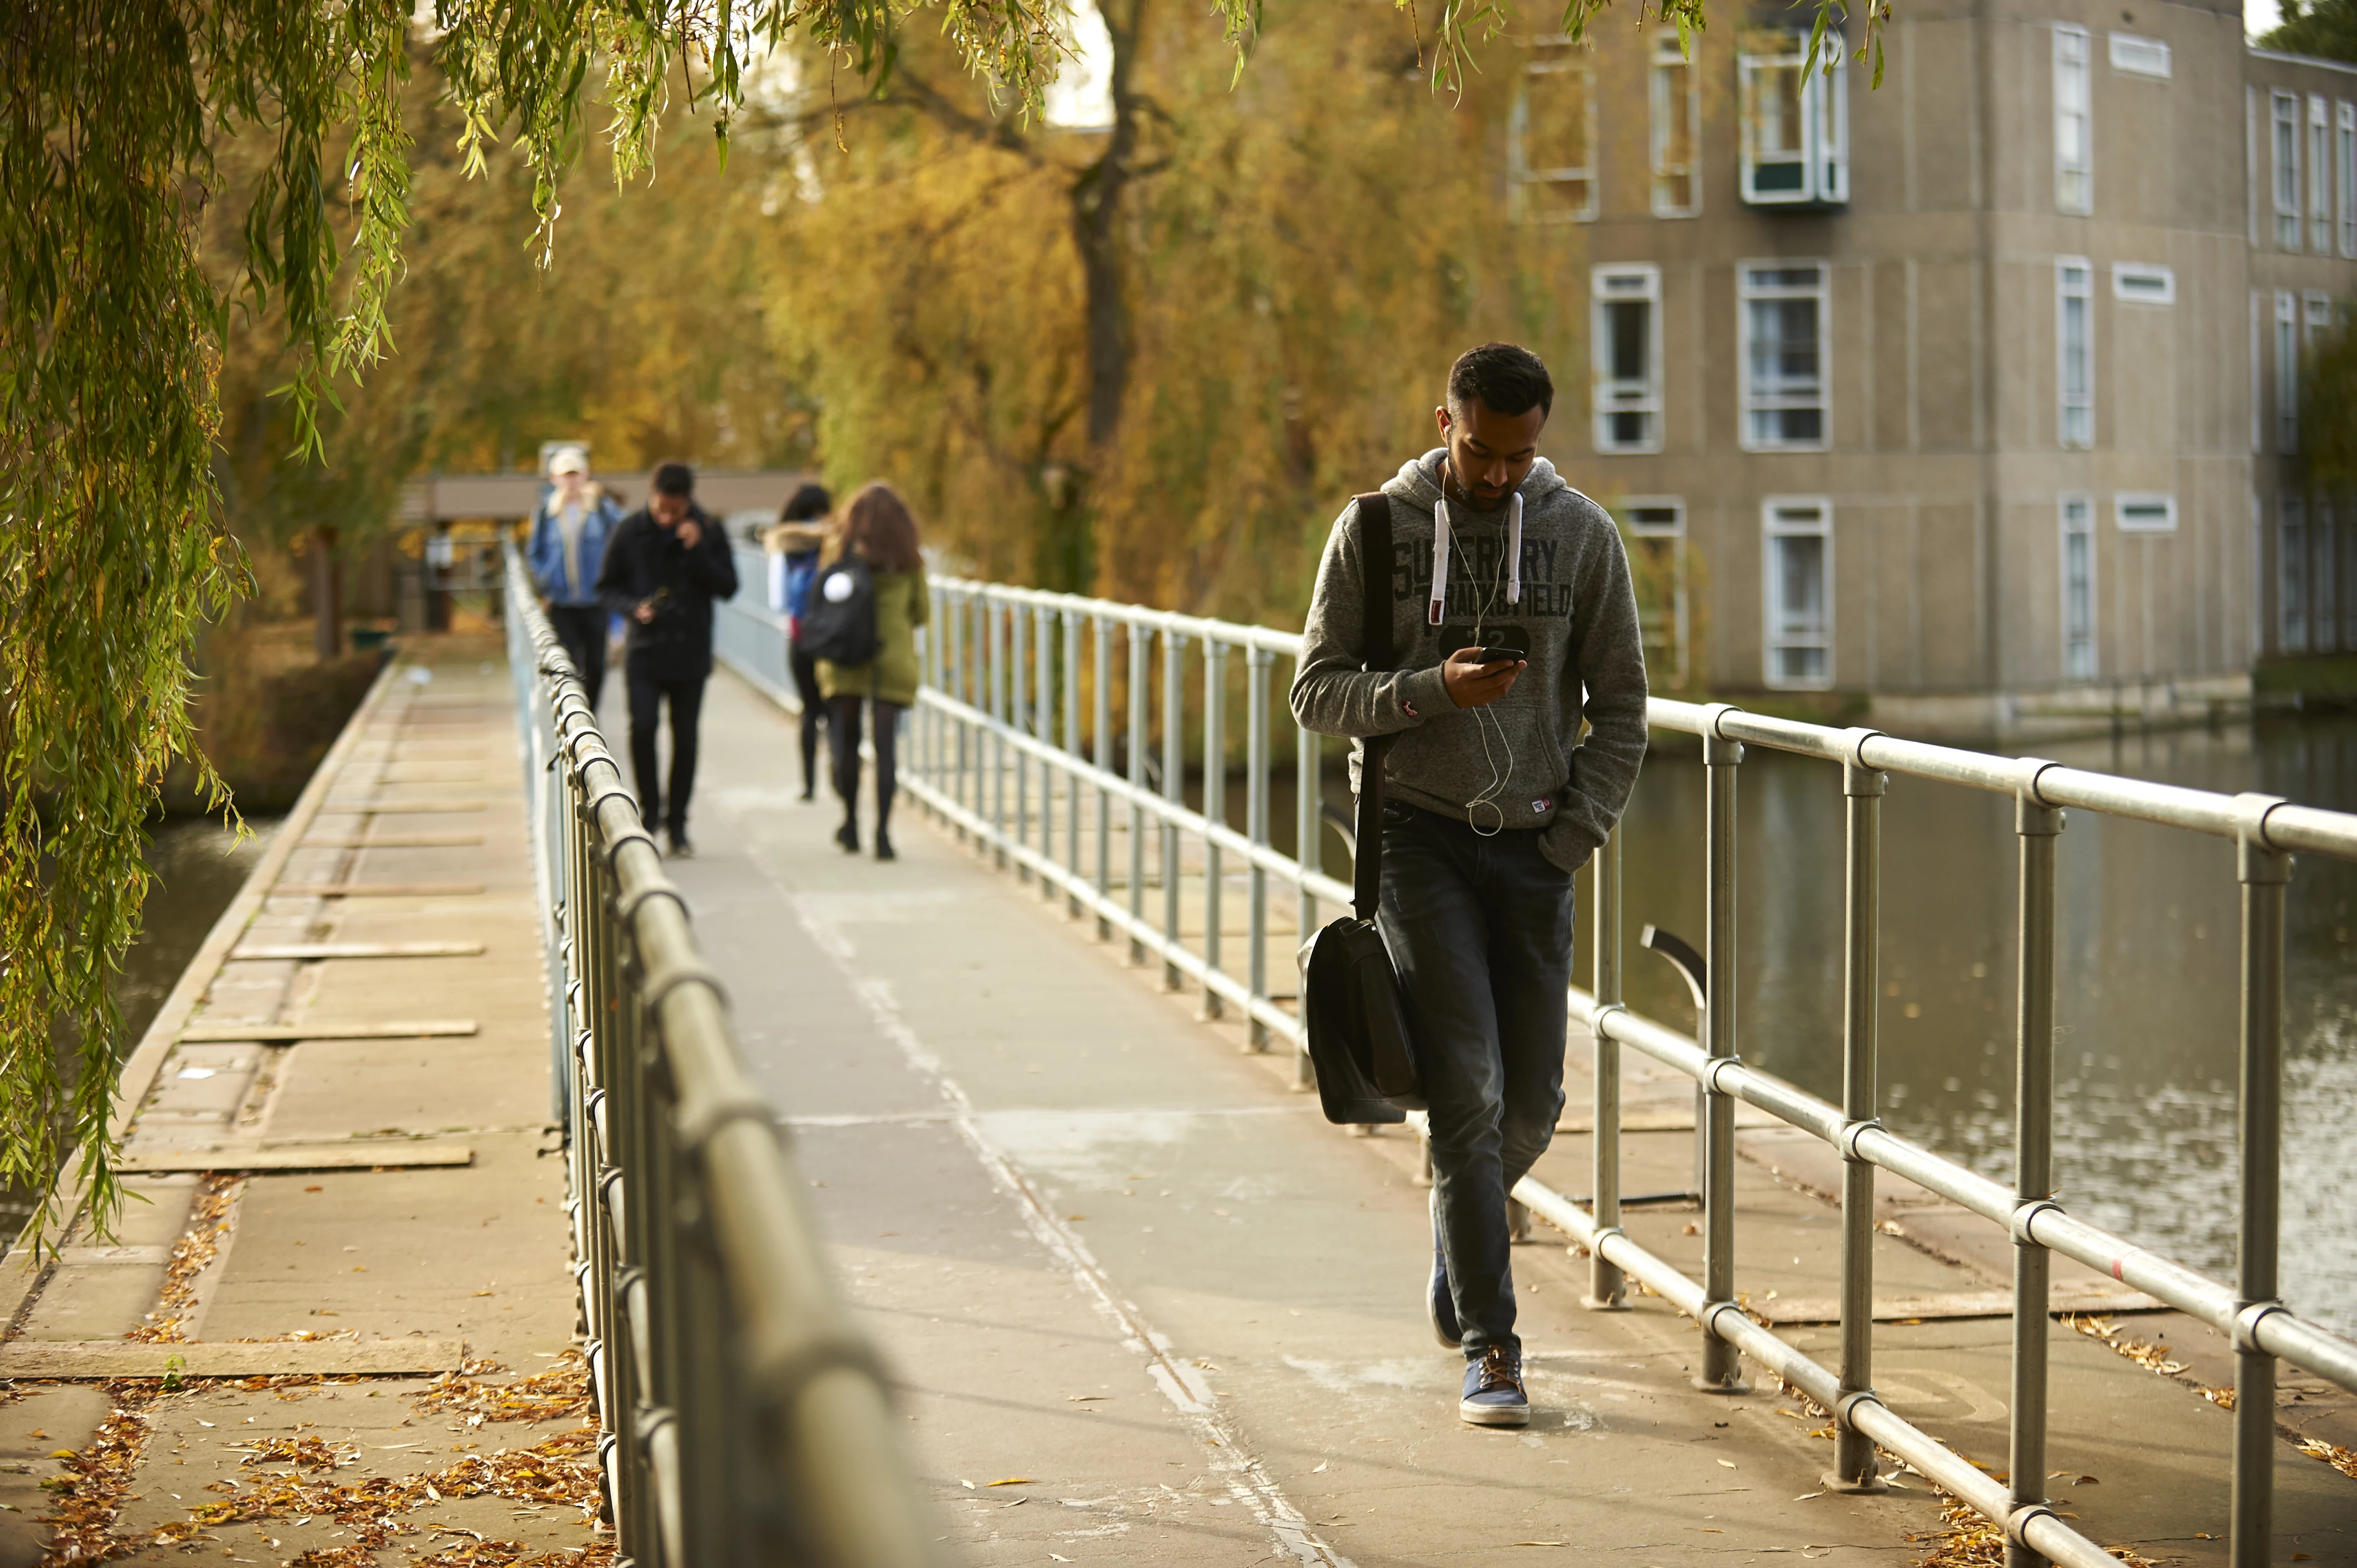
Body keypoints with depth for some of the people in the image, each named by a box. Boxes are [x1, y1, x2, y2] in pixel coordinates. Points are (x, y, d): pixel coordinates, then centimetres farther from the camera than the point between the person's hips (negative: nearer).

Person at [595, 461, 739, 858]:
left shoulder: (708, 531, -2)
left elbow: (728, 587, -4)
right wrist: (634, 607, -15)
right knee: (643, 727, -14)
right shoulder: (631, 531, -3)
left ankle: (677, 823, 16)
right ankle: (650, 807, 6)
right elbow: (607, 587, 4)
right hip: (644, 650, -1)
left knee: (685, 737, 5)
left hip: (691, 651, 1)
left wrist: (698, 552, -17)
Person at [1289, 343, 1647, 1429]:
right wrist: (1433, 691, -17)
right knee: (1466, 1086, -12)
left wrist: (1575, 832, -3)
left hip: (1533, 846, 2)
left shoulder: (1583, 535, 4)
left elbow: (1618, 708, 8)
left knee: (1530, 1101, 5)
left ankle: (1461, 1243, 37)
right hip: (1418, 836, -2)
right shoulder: (1375, 531, 0)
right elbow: (1318, 693, -1)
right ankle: (1490, 1345, -5)